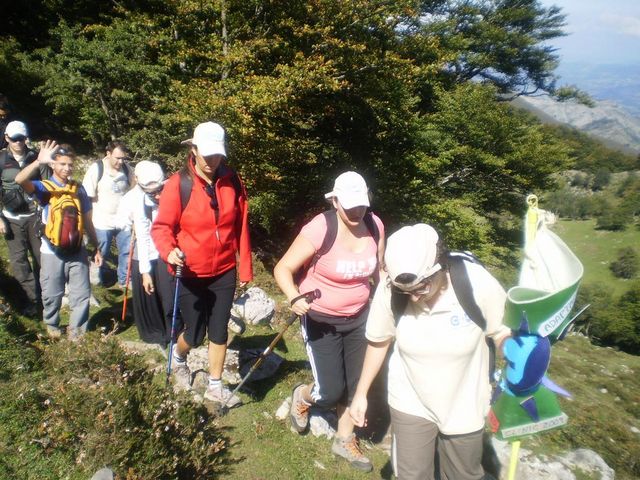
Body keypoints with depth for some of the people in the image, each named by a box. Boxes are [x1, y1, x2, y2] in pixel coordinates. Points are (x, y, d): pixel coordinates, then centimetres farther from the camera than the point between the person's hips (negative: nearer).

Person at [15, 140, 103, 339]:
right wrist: (39, 161, -43)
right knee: (52, 294, 14)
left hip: (77, 250, 2)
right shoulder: (44, 187, -6)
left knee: (82, 293, 6)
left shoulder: (78, 189, 2)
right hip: (52, 252, -2)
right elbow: (20, 180, -28)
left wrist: (97, 248, 7)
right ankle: (51, 324, 39)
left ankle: (77, 329, 23)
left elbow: (87, 221, 7)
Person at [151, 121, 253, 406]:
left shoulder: (233, 183, -3)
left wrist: (245, 268, 3)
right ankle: (178, 357, 46)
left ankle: (215, 386, 30)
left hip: (224, 273, 2)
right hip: (190, 275, -2)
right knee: (195, 334, 10)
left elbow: (241, 228, 1)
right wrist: (169, 251, -31)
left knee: (219, 332, 10)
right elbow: (162, 226, -10)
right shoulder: (178, 184, -12)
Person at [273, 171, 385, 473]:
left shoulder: (375, 226, -10)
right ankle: (302, 396, 36)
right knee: (331, 392, -1)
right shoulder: (319, 230, -25)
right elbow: (282, 269, -20)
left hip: (358, 317, 5)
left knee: (355, 384, 13)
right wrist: (294, 298, -38)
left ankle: (345, 441, 38)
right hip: (321, 320, -4)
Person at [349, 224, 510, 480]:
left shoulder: (478, 284, -29)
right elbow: (379, 341, -7)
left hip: (464, 407, 0)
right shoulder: (390, 289, -24)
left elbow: (504, 334, -11)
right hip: (410, 404, 0)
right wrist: (361, 393, 1)